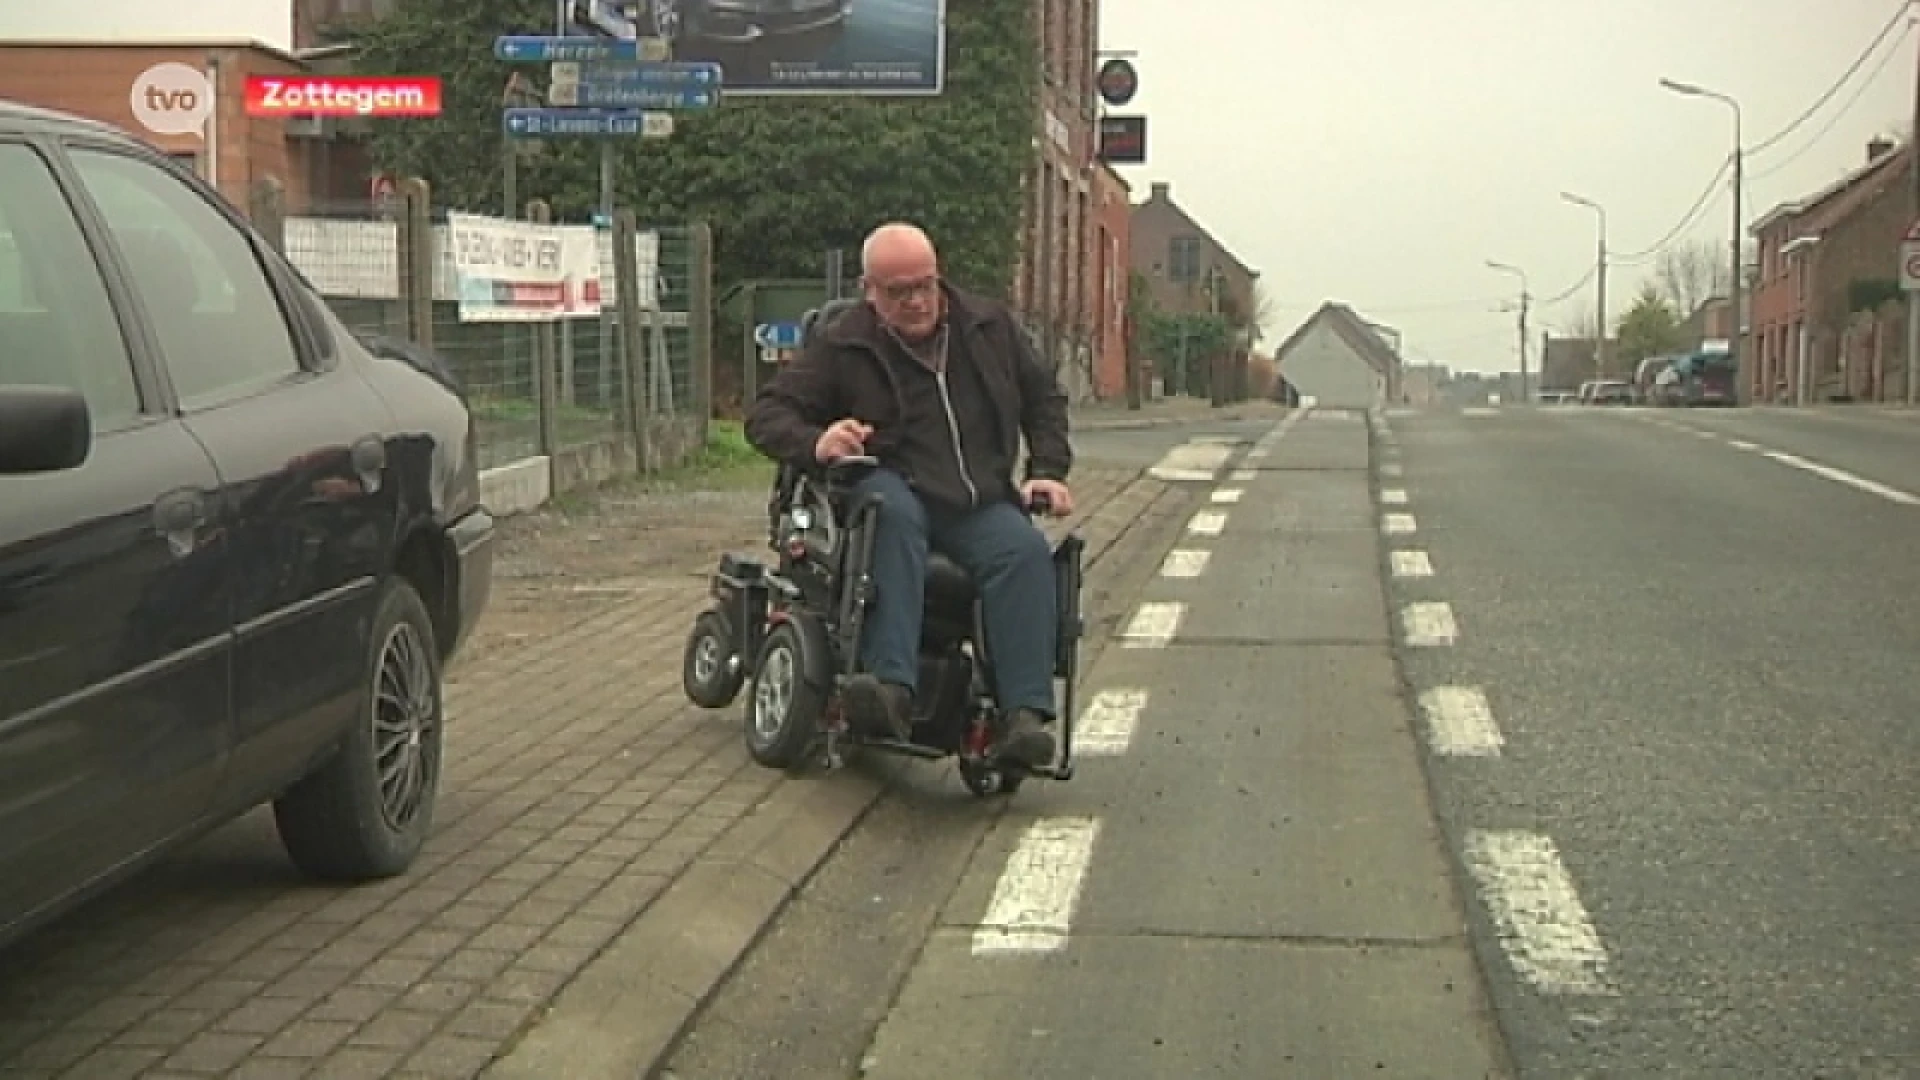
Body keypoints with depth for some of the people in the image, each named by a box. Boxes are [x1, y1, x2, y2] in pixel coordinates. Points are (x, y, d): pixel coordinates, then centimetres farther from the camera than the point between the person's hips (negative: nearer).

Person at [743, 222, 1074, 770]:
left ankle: (1024, 715, -36)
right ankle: (890, 685, -50)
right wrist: (815, 443, -19)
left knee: (1026, 552, -30)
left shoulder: (990, 324, 14)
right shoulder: (841, 345, 5)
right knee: (893, 519, -39)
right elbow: (766, 415, 3)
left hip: (981, 503, 3)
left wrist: (1047, 471, 8)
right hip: (894, 488, -2)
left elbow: (1044, 397, 24)